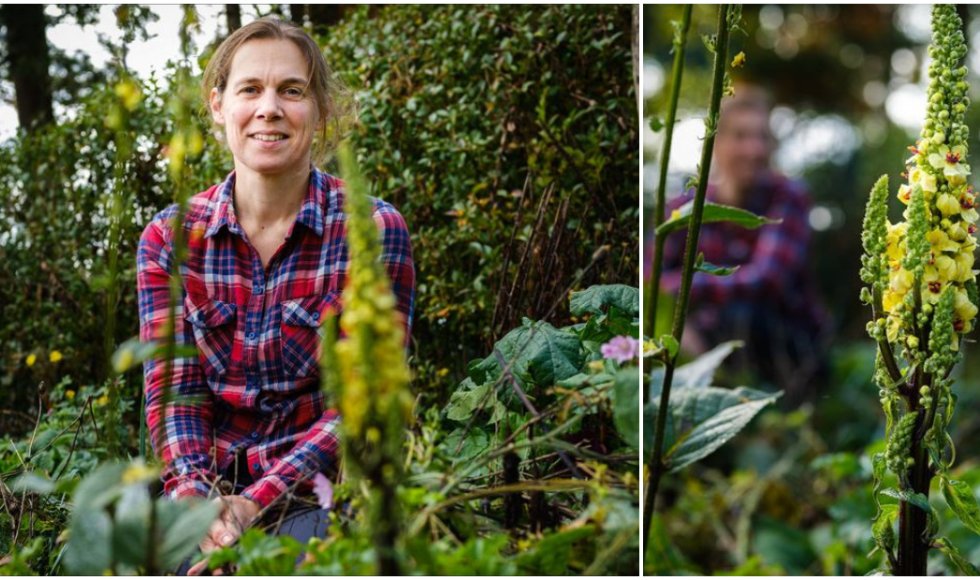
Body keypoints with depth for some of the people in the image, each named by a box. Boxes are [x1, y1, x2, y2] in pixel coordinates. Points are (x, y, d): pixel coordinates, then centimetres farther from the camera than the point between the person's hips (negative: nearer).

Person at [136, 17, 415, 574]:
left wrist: (253, 504, -19)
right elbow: (174, 388, -1)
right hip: (210, 492, 3)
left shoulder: (374, 231, -6)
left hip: (323, 491, -3)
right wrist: (196, 500, -20)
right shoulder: (169, 239, 3)